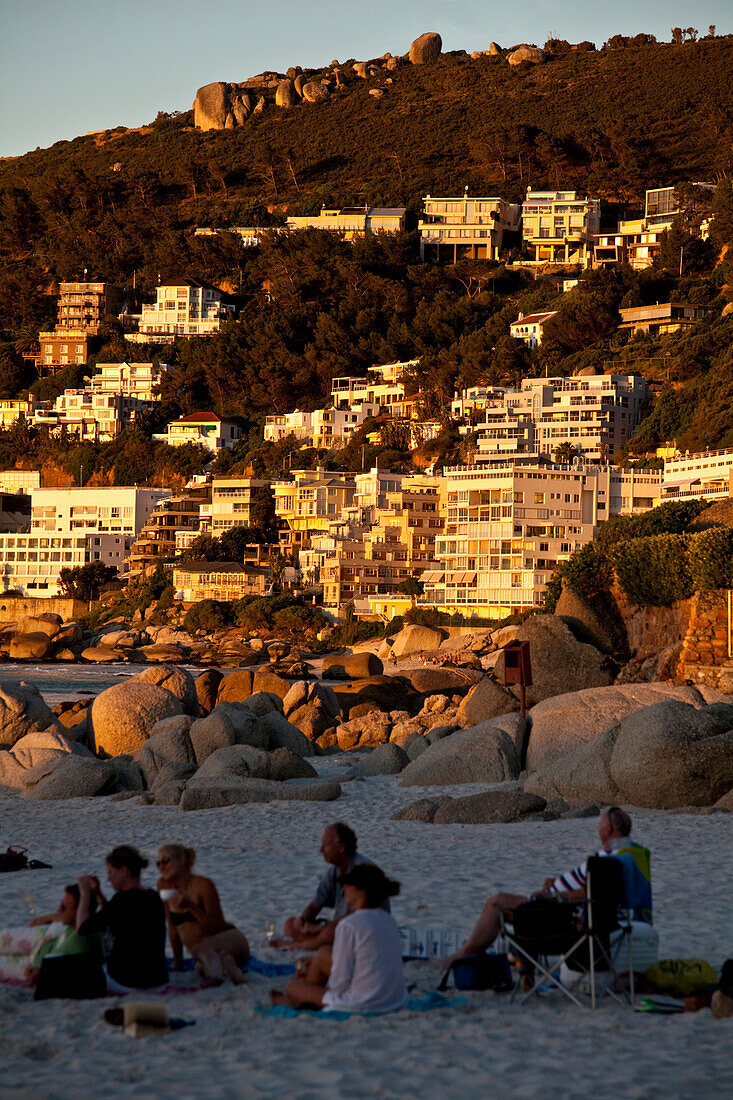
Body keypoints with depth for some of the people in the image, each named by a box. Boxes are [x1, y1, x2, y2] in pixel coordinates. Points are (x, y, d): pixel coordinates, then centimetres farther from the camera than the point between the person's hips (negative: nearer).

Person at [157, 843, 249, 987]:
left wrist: (191, 906, -24)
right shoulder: (164, 885, 5)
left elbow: (218, 927, -15)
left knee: (201, 950, -40)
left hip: (230, 942, -5)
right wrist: (178, 962, 14)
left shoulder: (203, 885, -11)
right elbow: (173, 927, 13)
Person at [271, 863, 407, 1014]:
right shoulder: (389, 920, 4)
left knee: (292, 987, 15)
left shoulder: (348, 926, -20)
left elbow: (341, 980, -17)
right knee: (324, 954, 23)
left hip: (362, 1007, -7)